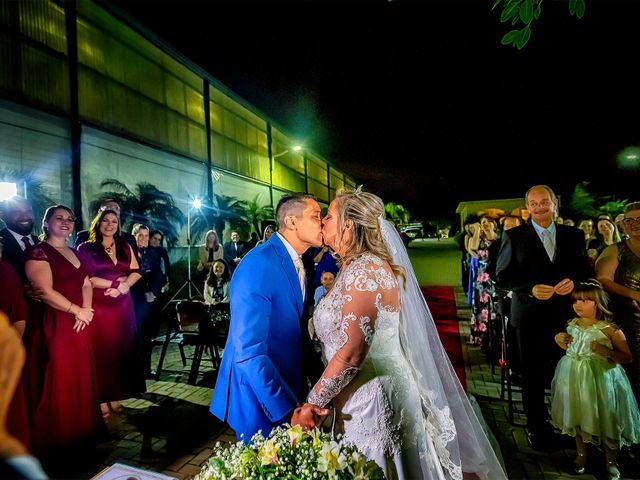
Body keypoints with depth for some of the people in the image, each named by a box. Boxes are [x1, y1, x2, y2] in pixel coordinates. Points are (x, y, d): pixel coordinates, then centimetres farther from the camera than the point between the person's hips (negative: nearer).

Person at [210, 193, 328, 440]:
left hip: (286, 385, 8)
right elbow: (249, 352, -28)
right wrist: (288, 409, -27)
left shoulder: (297, 262, 4)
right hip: (260, 400, -8)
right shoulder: (258, 264, -24)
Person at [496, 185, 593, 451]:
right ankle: (536, 427, 29)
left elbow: (587, 271, 8)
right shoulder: (514, 236, -2)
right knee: (533, 376, 11)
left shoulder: (575, 235, 7)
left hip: (566, 315, 2)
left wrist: (574, 281, -13)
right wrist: (530, 289, -18)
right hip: (530, 316, -2)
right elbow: (503, 276, -4)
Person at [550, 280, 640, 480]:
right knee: (578, 417, 19)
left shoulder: (609, 329, -15)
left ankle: (611, 462, 35)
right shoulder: (571, 325, 0)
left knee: (606, 420, 10)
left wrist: (607, 352, -26)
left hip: (601, 378, -4)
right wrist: (558, 340, -3)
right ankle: (581, 454, 41)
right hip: (575, 378, 5)